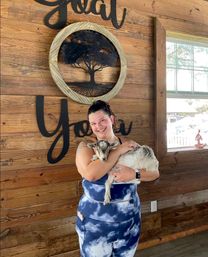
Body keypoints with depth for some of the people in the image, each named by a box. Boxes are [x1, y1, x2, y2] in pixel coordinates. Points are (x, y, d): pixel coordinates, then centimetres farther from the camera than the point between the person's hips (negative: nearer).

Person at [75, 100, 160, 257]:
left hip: (129, 221, 3)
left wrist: (134, 174, -21)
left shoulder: (129, 144, -1)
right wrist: (118, 151, -21)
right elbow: (90, 174, -26)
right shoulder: (86, 146, -8)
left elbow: (155, 173, -2)